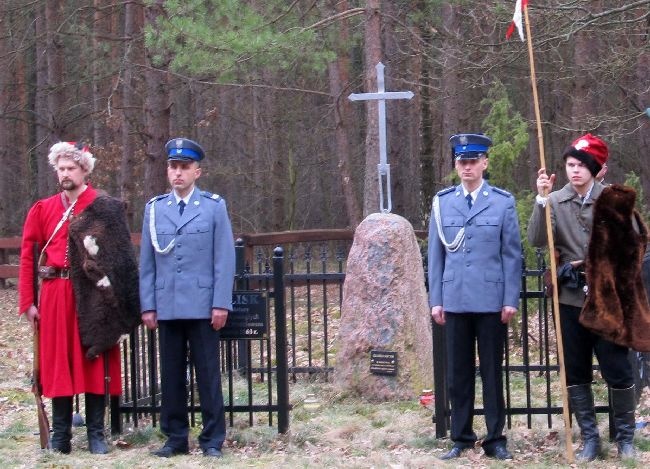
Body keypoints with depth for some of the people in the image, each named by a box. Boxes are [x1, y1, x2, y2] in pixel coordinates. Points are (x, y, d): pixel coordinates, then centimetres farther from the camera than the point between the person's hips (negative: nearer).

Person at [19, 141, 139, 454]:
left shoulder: (106, 209, 0)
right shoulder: (42, 210, 8)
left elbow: (120, 256, -3)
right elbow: (28, 258, 8)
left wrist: (116, 300, -11)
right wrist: (28, 302, 2)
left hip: (93, 298, -2)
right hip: (56, 296, 2)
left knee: (95, 362, 2)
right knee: (59, 364, 5)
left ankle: (96, 434, 10)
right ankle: (60, 436, 12)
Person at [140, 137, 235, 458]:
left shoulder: (214, 206, 3)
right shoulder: (154, 208, 9)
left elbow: (225, 259, -1)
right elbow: (147, 262, 9)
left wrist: (221, 304, -7)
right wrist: (147, 306, 3)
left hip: (202, 307, -2)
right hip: (167, 307, 2)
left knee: (208, 374, 1)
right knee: (171, 375, 6)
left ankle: (212, 440, 7)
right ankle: (175, 438, 13)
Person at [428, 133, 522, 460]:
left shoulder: (503, 202, 1)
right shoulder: (442, 202, 7)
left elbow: (512, 254, 1)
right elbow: (435, 254, 8)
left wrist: (511, 300, -5)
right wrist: (436, 300, 3)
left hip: (491, 301, -2)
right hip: (455, 300, 2)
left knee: (492, 371, 5)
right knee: (458, 372, 7)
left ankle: (495, 439, 12)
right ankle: (461, 438, 16)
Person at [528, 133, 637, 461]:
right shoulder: (555, 201, 1)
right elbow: (537, 240, -11)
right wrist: (541, 200, -20)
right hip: (570, 298, 2)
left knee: (617, 369, 1)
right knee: (575, 373, 7)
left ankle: (625, 436, 16)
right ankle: (589, 438, 17)